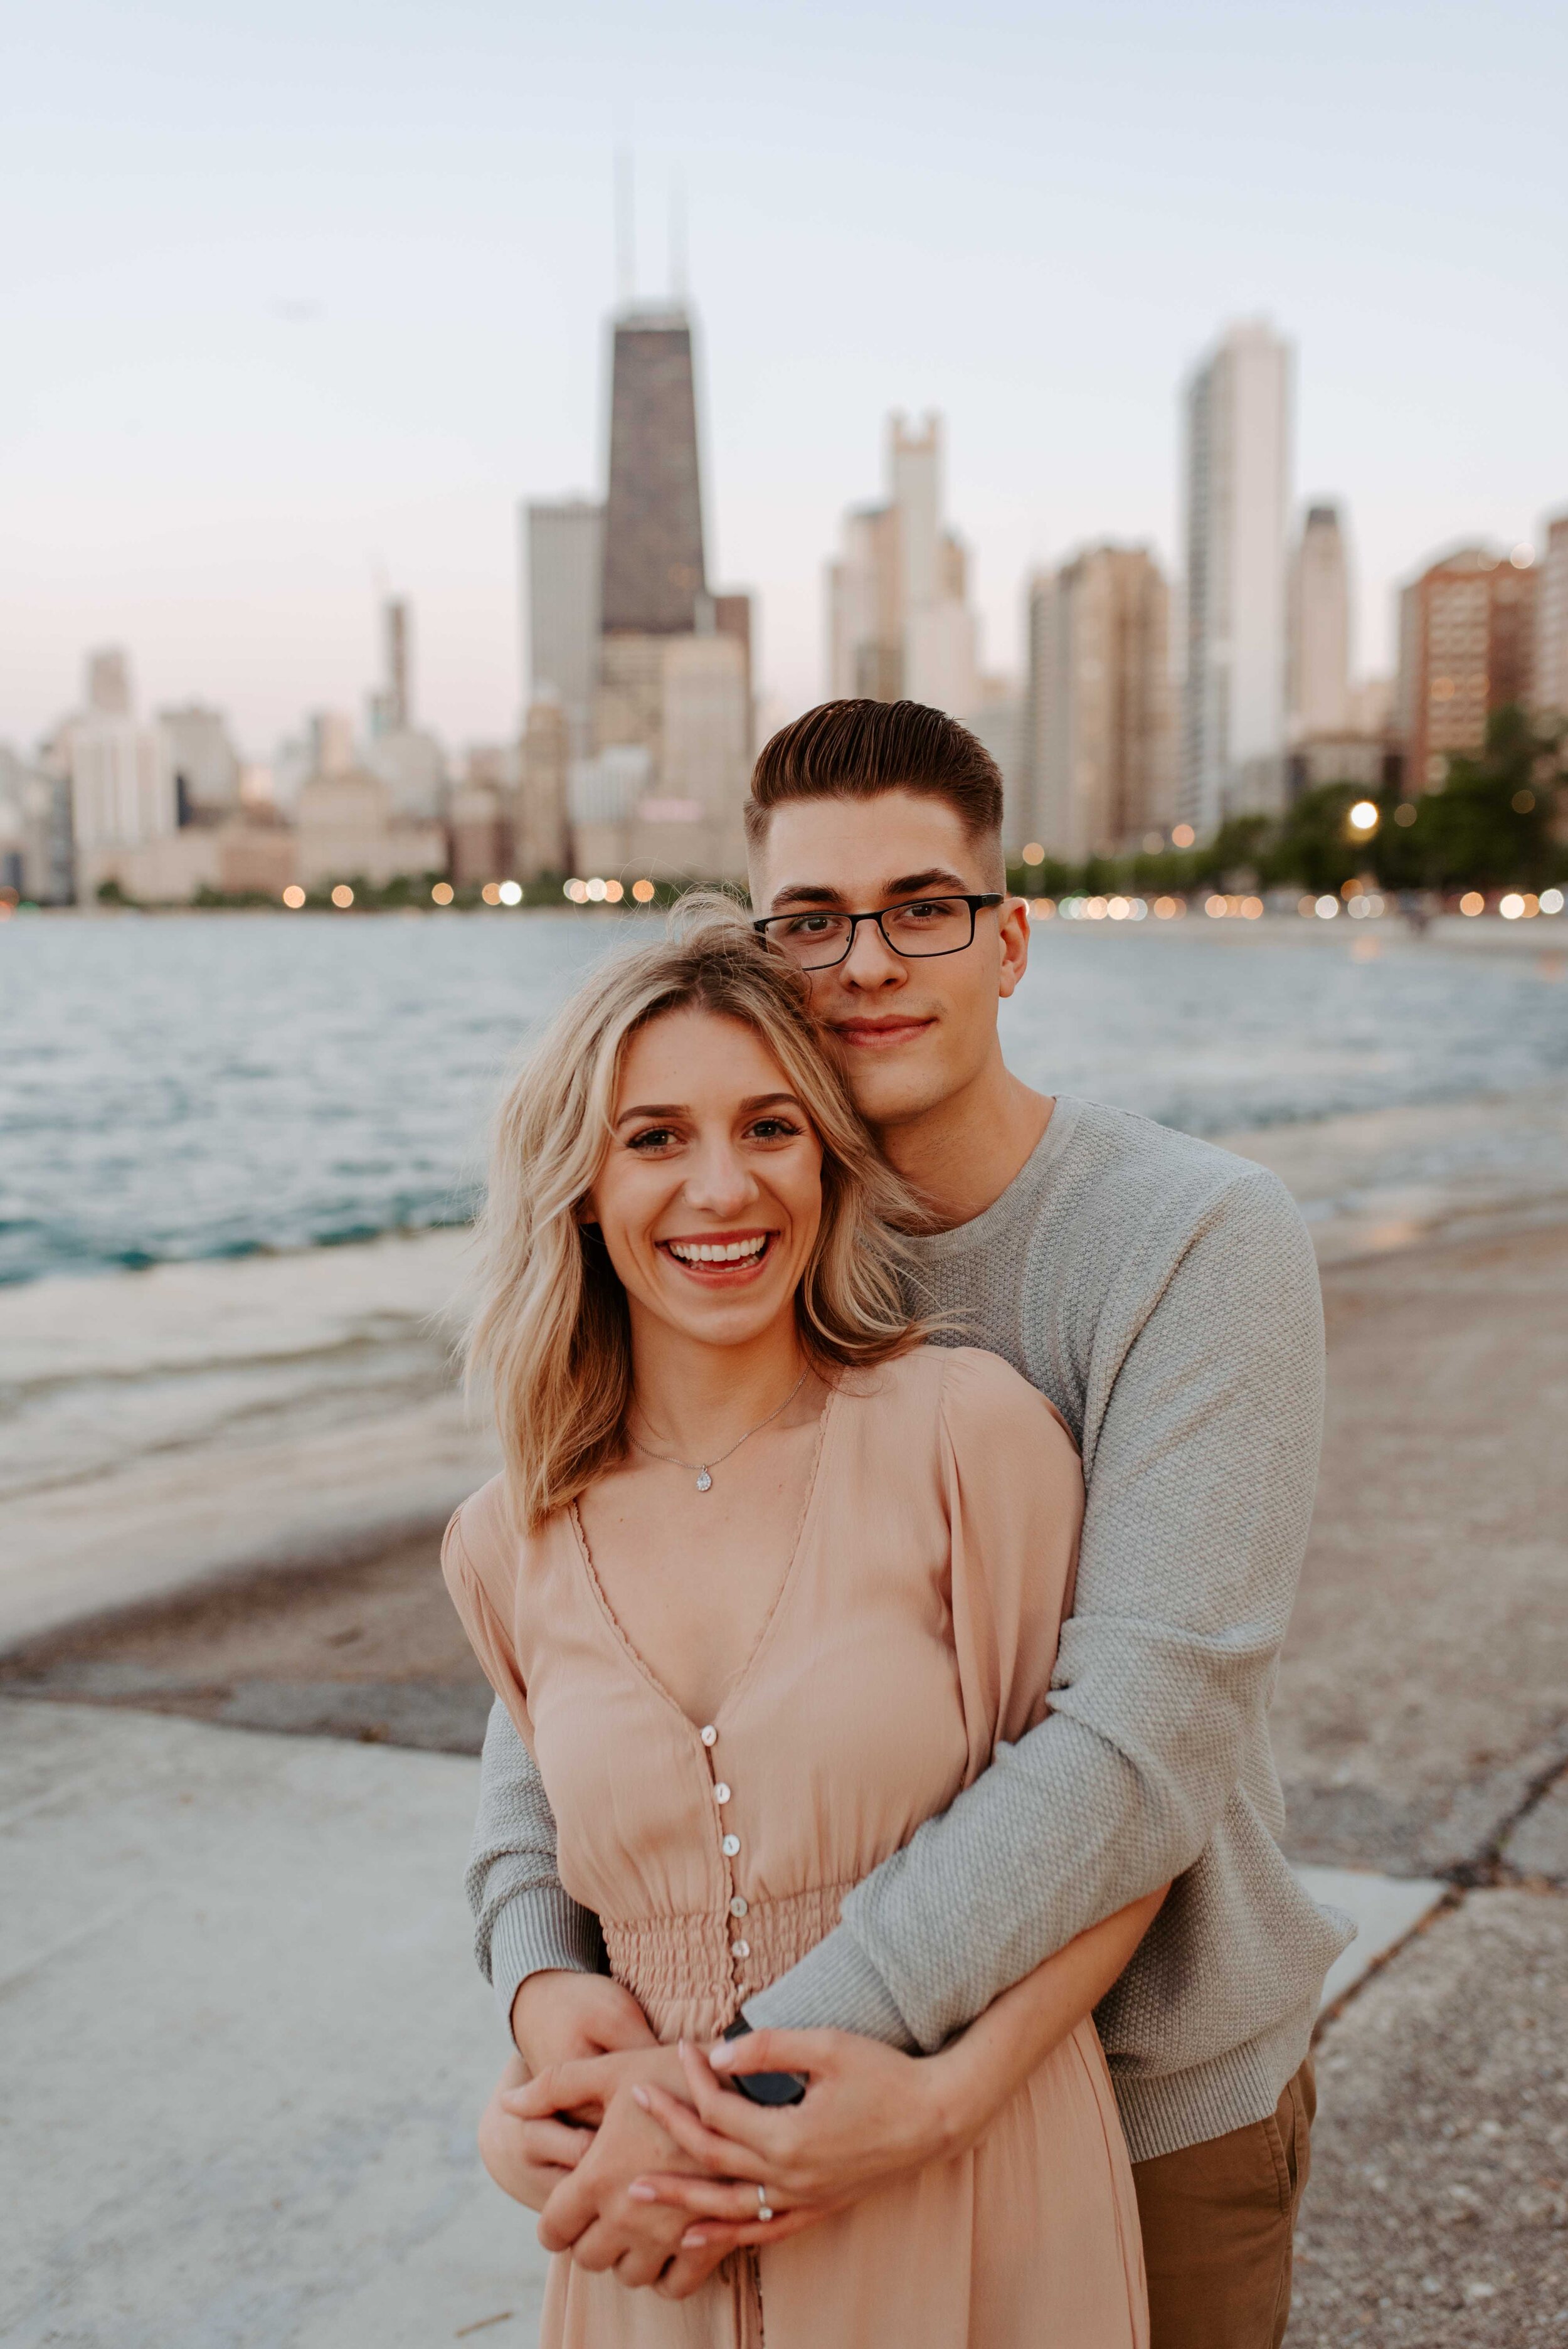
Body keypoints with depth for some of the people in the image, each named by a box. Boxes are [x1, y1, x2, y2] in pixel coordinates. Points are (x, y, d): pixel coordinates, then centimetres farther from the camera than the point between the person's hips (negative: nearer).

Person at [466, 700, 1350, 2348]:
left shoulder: (1202, 1243, -20)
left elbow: (1148, 1730, -29)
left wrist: (767, 2052, -35)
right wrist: (536, 1962, -26)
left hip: (1159, 2089, -3)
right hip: (862, 2086, 4)